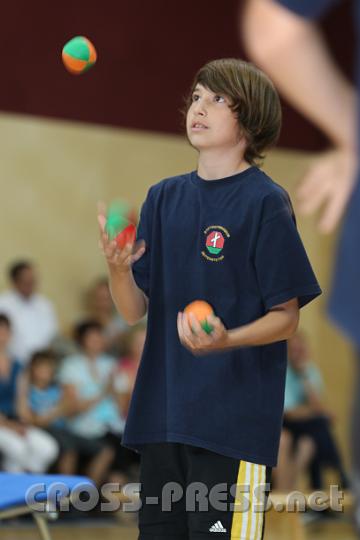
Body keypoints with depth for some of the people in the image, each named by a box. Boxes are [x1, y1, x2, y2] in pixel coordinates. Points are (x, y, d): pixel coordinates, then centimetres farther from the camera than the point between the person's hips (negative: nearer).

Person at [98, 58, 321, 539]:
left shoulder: (266, 201, -7)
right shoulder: (163, 197, 10)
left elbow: (286, 317, -6)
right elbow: (134, 311, 7)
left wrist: (225, 340, -25)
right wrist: (118, 267, -14)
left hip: (235, 424, -6)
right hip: (160, 414, 6)